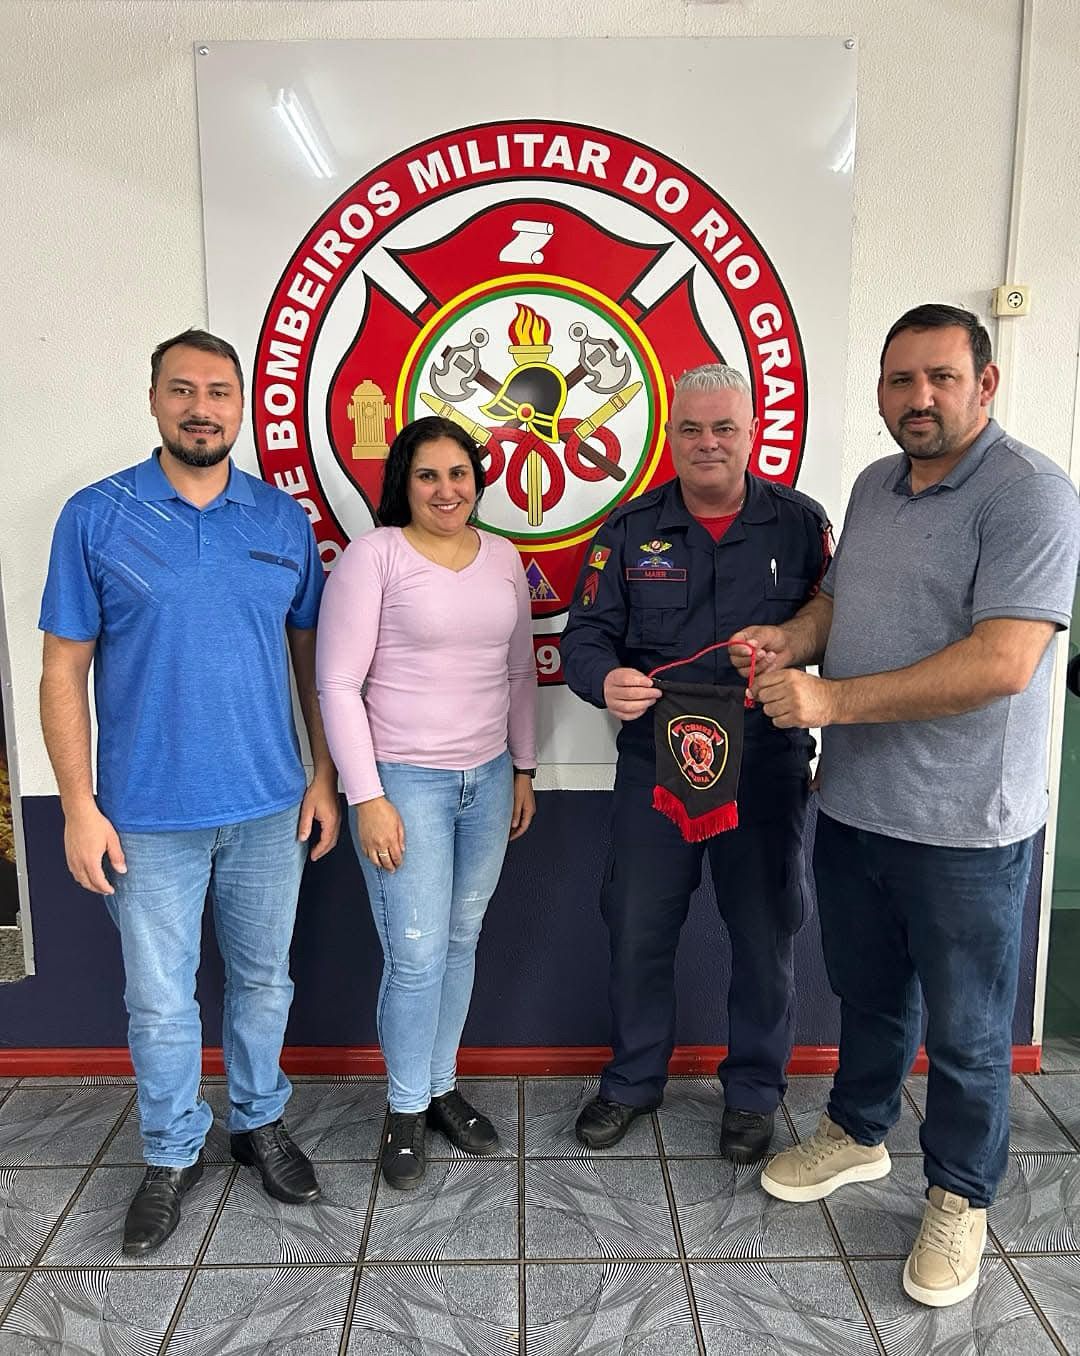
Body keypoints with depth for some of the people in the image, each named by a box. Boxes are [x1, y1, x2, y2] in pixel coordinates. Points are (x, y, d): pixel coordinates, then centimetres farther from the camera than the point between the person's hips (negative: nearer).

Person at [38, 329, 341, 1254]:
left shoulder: (284, 520, 2)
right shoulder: (96, 517, -5)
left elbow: (311, 655, 6)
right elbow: (64, 671, -4)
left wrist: (325, 775, 2)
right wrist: (79, 805, -8)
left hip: (270, 805, 2)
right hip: (149, 813, -2)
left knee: (264, 980, 17)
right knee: (159, 1000, 12)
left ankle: (261, 1123, 40)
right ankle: (174, 1155, 34)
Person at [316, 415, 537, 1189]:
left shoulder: (502, 557, 7)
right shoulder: (375, 555, -9)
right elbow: (338, 685, -11)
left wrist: (523, 769, 14)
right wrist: (368, 798, -14)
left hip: (488, 778, 5)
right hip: (404, 781, -5)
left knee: (461, 944, 15)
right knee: (416, 958, 1)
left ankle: (442, 1087, 34)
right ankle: (407, 1109, 24)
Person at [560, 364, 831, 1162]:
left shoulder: (800, 523, 0)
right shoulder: (631, 528, 3)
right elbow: (585, 634, -1)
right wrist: (604, 679, -22)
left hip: (766, 768, 0)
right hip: (654, 766, 1)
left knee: (765, 935, 12)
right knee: (639, 930, 12)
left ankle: (754, 1091, 35)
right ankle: (634, 1080, 35)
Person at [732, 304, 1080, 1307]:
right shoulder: (874, 486, 8)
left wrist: (832, 699, -25)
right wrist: (792, 637, -4)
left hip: (964, 827, -6)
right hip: (853, 804, 7)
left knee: (965, 1030, 13)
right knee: (865, 993, 24)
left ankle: (958, 1200, 35)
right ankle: (856, 1134, 47)